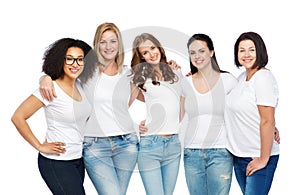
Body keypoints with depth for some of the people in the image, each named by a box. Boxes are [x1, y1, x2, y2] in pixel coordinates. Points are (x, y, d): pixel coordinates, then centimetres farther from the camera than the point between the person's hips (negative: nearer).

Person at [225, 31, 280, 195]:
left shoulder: (264, 77, -15)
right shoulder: (242, 77, 9)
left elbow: (268, 121, -19)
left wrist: (263, 159, -18)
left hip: (258, 157, -8)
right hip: (238, 156, 8)